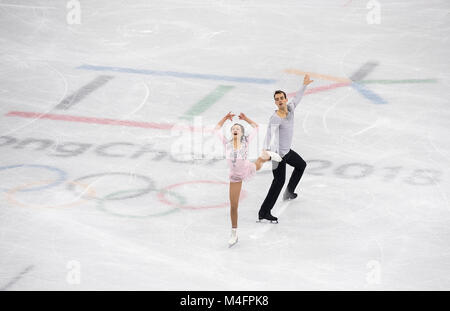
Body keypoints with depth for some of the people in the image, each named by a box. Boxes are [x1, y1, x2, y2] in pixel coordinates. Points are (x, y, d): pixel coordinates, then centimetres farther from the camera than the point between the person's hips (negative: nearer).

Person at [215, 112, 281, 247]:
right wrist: (225, 118, -5)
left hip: (248, 170, -1)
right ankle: (234, 235, 18)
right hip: (235, 176, 1)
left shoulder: (246, 141, -13)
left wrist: (245, 118, -5)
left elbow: (256, 127, -1)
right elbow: (217, 129, 0)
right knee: (233, 206, 5)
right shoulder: (227, 143, -10)